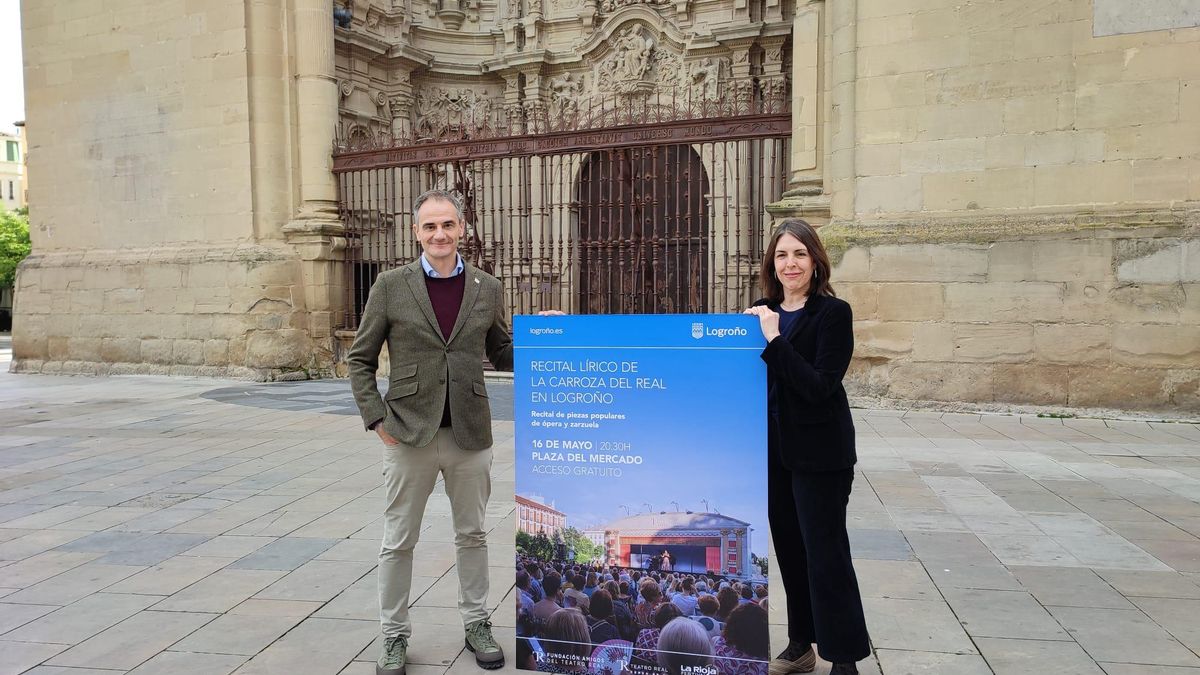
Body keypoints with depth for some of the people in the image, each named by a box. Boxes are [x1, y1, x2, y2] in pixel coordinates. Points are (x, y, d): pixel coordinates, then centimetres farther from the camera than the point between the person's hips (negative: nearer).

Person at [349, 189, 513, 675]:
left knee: (472, 535, 14)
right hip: (409, 434, -1)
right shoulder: (391, 286, -2)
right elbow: (360, 360, 2)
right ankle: (394, 636, 26)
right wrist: (376, 418, -7)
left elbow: (501, 354, 13)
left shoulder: (487, 288, 3)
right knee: (398, 542, 9)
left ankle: (476, 624, 32)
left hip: (469, 434, 2)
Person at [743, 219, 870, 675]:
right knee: (788, 547, 15)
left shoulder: (833, 313, -11)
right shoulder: (762, 312, 7)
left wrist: (774, 339, -22)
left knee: (825, 552, -2)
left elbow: (819, 385, -20)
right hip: (774, 448, 7)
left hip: (819, 453, -6)